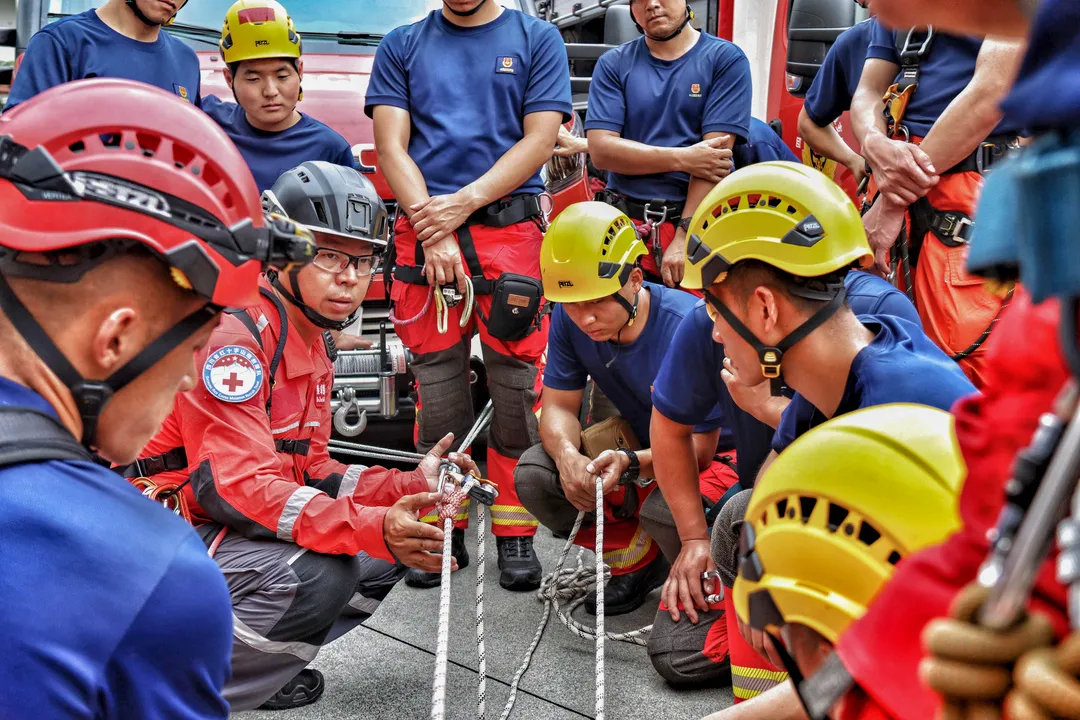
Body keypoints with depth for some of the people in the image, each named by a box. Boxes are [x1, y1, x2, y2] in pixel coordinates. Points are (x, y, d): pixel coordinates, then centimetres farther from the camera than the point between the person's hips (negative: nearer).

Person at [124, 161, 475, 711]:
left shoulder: (310, 348, 10)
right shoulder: (232, 334, -21)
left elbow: (309, 470, 9)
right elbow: (237, 483, -30)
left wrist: (411, 486, -7)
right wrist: (373, 527, -39)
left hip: (228, 524, 9)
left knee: (389, 553, 3)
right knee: (321, 573, -31)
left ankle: (264, 662, 8)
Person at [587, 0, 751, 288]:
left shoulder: (726, 59, 1)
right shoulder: (613, 64, 8)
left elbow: (714, 156, -7)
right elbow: (600, 150, -2)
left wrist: (684, 237, -14)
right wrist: (682, 158, -11)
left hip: (696, 221, -1)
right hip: (625, 222, 2)